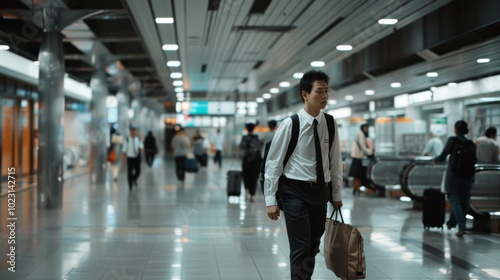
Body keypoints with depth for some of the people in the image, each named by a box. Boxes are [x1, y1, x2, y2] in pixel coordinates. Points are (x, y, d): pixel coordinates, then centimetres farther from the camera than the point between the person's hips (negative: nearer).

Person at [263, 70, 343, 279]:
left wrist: (337, 194, 12)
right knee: (301, 248, -5)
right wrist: (271, 199, -10)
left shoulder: (330, 125, 2)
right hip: (295, 191, -5)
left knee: (313, 246, 15)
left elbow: (335, 161, 10)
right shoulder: (290, 124, -11)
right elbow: (273, 162, -8)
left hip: (320, 190, 5)